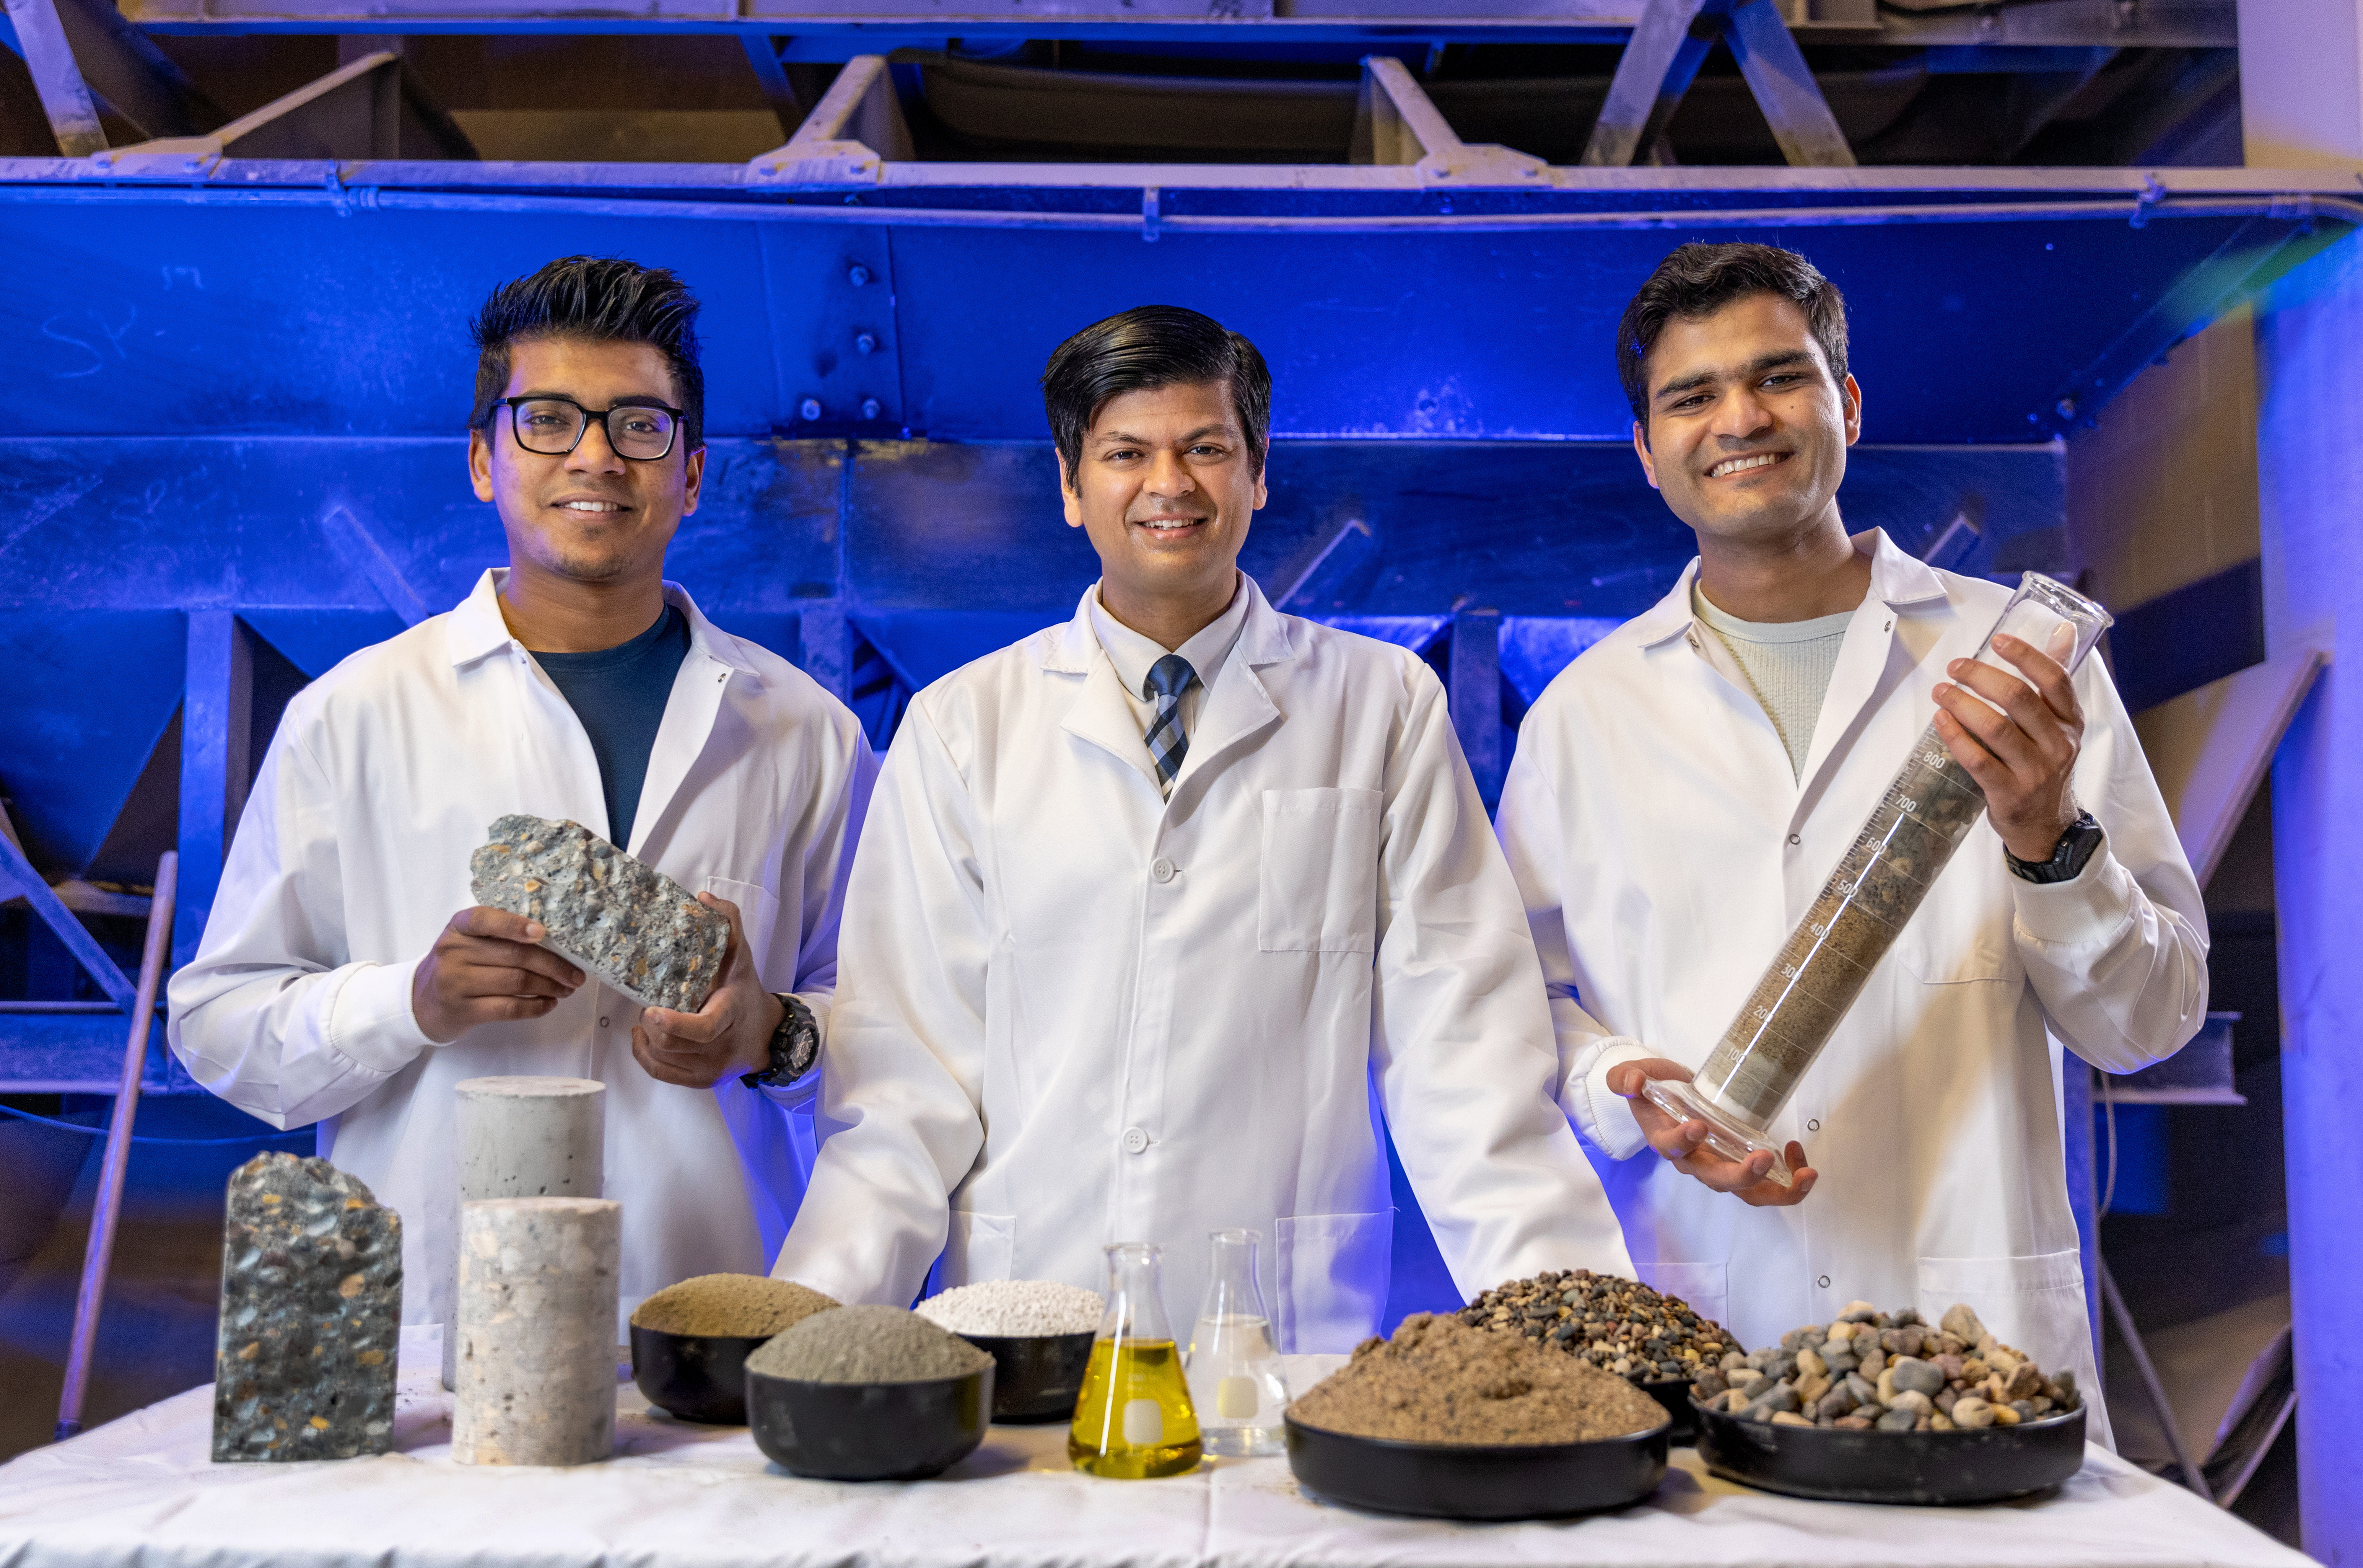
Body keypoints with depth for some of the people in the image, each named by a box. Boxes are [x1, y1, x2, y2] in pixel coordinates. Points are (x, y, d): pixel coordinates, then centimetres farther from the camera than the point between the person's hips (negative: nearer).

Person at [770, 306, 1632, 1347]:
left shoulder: (1385, 706, 6)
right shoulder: (959, 727, 7)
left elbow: (1459, 1045, 2)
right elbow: (910, 1067, 5)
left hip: (1298, 1337, 0)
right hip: (1020, 1336, 1)